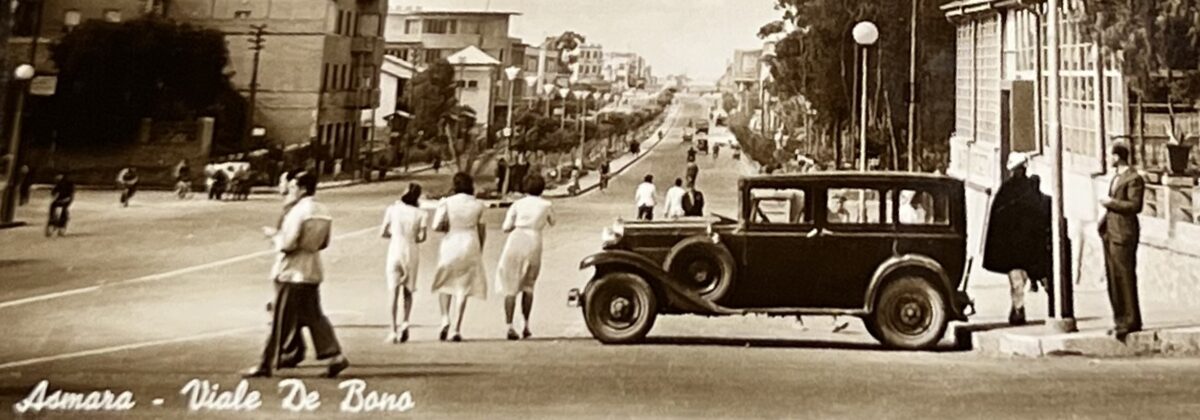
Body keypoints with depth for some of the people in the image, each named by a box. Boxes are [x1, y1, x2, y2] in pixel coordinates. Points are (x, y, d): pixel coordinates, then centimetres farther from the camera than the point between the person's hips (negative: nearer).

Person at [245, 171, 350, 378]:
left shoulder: (298, 211, -17)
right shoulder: (323, 211, 7)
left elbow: (287, 244, -19)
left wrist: (274, 234, -2)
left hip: (292, 273, -8)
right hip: (312, 272, 8)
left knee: (281, 321, 0)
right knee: (314, 316, 13)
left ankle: (267, 365, 10)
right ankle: (335, 356, 6)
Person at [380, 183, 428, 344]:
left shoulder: (392, 209, -3)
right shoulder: (420, 213, -5)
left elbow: (382, 233, -1)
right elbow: (422, 237, -10)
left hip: (394, 251, 0)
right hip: (412, 253, 1)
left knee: (394, 291, 0)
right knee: (408, 290, 17)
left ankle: (393, 329, -7)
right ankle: (405, 322, 1)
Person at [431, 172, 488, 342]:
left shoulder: (446, 203, -5)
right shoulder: (478, 205, 1)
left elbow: (437, 226, -13)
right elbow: (482, 231, 6)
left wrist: (448, 228, 7)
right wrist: (480, 250, 18)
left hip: (450, 244, -1)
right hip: (470, 246, 1)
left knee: (445, 284, 18)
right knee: (463, 287, 5)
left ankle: (445, 318, -1)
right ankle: (457, 329, 1)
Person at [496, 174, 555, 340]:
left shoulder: (518, 204, 7)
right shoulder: (546, 205, 7)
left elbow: (506, 228, 3)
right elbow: (552, 222, 27)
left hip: (515, 242, 0)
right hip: (533, 245, 0)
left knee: (511, 287, 4)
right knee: (528, 286, 18)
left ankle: (510, 327, -7)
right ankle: (525, 324, 12)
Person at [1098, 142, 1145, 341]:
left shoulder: (1134, 179, -11)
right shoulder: (1116, 177, 17)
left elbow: (1135, 205, -17)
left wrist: (1112, 202, -12)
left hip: (1123, 234, -9)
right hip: (1110, 233, 9)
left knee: (1125, 277, -6)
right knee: (1113, 278, 11)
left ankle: (1130, 321, -1)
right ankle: (1120, 320, 18)